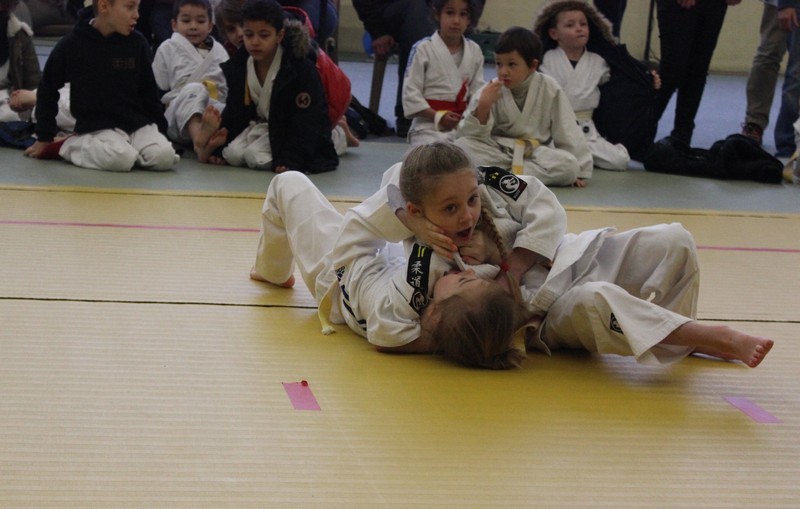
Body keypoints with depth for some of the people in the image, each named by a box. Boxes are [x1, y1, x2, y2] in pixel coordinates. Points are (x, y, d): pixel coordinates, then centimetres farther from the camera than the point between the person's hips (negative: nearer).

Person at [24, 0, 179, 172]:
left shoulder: (137, 43, 3)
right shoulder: (72, 45, -4)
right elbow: (47, 90, 8)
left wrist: (160, 132, 11)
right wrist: (44, 138, 11)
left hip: (138, 124, 3)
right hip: (96, 126, -3)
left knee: (164, 157, -25)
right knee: (120, 159, -33)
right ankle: (73, 145, -5)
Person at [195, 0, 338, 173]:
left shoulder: (302, 69, -23)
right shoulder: (237, 66, -4)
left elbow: (306, 120, -22)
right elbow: (234, 110, 4)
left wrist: (290, 159, -30)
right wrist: (220, 141, -10)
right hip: (262, 125, 6)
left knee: (255, 156, -26)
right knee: (233, 154, -20)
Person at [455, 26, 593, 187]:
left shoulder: (550, 90, -7)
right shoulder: (489, 92, -5)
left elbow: (568, 133, -2)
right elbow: (467, 136, -7)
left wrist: (580, 170, -5)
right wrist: (482, 108, -23)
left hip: (537, 152, 0)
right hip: (497, 152, 0)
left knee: (569, 166, -30)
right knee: (462, 146, -27)